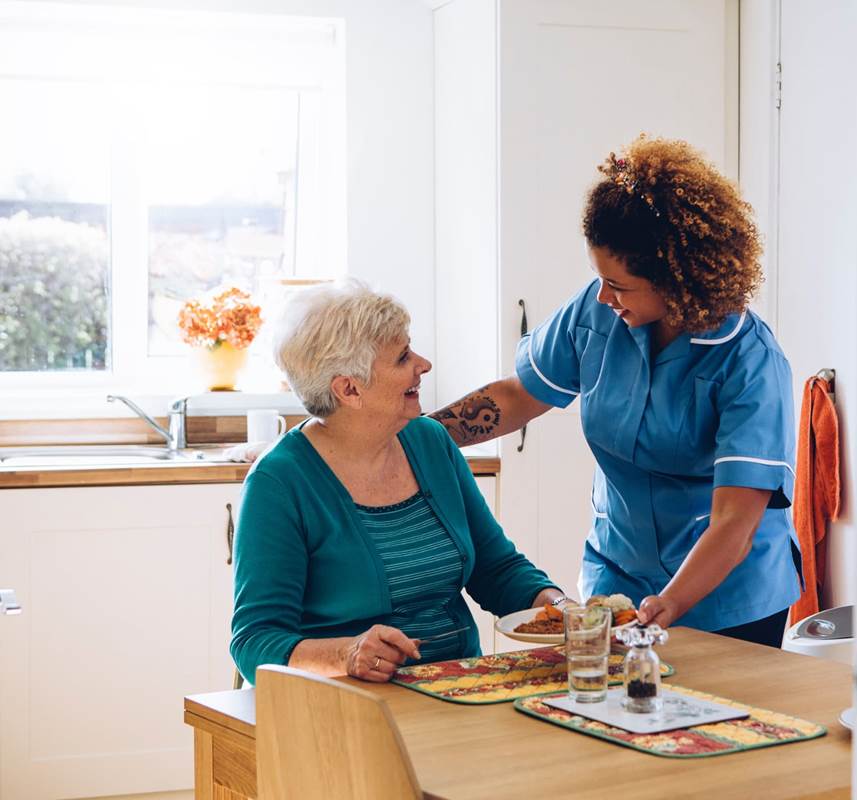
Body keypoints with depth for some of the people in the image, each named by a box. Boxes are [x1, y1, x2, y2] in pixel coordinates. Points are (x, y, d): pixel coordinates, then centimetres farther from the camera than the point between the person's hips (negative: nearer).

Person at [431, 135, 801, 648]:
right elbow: (517, 398, 5)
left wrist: (669, 606, -42)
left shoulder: (751, 363, -23)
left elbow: (735, 524, -28)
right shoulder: (596, 311, -9)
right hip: (617, 578, 4)